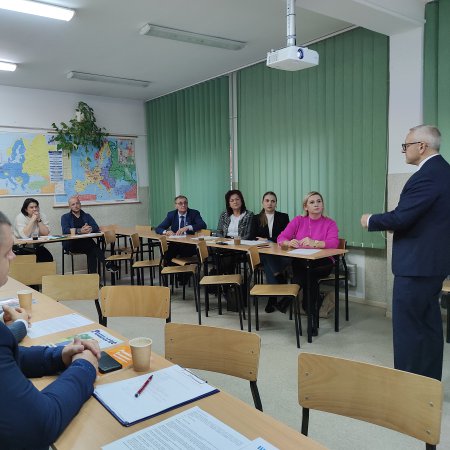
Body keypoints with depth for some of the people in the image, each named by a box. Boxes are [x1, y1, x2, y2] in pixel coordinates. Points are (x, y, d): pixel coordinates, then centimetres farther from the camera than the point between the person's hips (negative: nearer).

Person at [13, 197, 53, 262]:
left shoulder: (42, 216, 3)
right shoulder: (20, 217, -8)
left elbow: (46, 233, -8)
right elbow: (25, 235, -23)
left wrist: (39, 220, -14)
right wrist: (32, 220, -20)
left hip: (38, 247, 3)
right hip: (23, 248, -3)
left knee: (49, 258, -22)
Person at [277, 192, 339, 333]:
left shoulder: (330, 223, 3)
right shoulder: (298, 221, 9)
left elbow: (334, 243, -15)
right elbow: (281, 238, 1)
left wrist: (314, 243, -34)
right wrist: (289, 243, -24)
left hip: (322, 263, -1)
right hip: (300, 262, 1)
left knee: (310, 271, -34)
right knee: (310, 277, -32)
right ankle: (312, 319, -23)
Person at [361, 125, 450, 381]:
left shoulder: (426, 176, -20)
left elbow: (400, 218, -23)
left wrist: (370, 221, -6)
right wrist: (396, 225, 11)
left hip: (417, 263, -10)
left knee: (407, 326, 0)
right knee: (429, 323, 17)